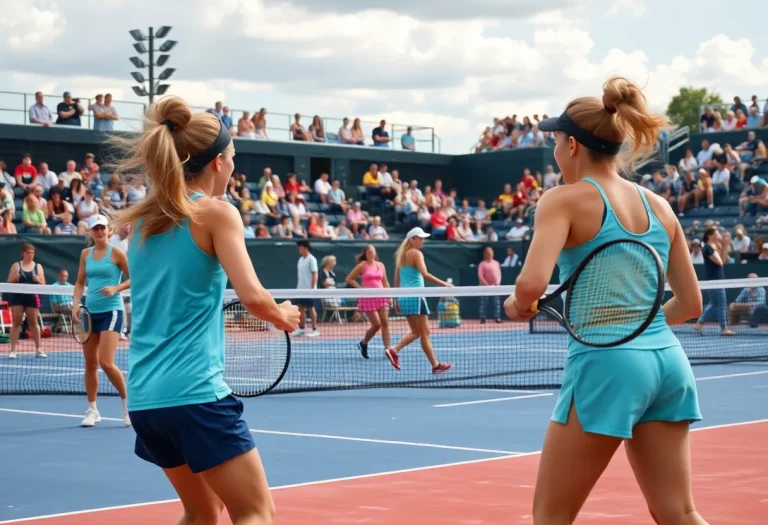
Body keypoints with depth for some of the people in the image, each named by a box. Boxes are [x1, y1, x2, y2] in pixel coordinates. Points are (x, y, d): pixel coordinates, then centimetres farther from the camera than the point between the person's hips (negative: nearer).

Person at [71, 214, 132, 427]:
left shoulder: (116, 252, -5)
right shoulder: (86, 254, 9)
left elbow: (133, 279, -3)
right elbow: (80, 282, 15)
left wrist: (115, 289, -19)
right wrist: (76, 305, 1)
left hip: (111, 311, -6)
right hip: (90, 311, 6)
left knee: (106, 363, -15)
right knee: (90, 363, 8)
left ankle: (127, 402, 4)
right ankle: (92, 410, 18)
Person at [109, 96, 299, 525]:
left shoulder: (142, 220, 13)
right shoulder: (217, 212, -6)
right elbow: (253, 296, -14)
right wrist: (285, 317, 3)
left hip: (145, 397, 8)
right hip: (196, 391, -7)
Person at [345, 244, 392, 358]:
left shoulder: (380, 265, 11)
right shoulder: (362, 266, -2)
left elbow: (385, 282, 17)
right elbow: (349, 279, 1)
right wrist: (360, 288, -8)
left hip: (381, 297, 4)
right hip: (368, 297, -4)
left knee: (385, 323, -4)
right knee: (376, 324, -8)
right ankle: (363, 344, 16)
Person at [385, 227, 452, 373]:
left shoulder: (401, 255, 16)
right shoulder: (416, 253, -9)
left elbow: (396, 280, 17)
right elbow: (425, 274, -21)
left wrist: (398, 299, 21)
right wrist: (444, 284, -20)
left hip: (403, 297, 8)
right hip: (415, 296, -8)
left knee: (415, 332, 14)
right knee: (425, 333, -3)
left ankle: (393, 350, -4)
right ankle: (435, 365, 1)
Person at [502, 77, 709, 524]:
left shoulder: (565, 200, -5)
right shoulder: (659, 206, 13)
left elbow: (533, 284, -20)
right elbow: (691, 304, 15)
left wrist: (519, 305, 2)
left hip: (606, 364, -6)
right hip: (668, 361, 6)